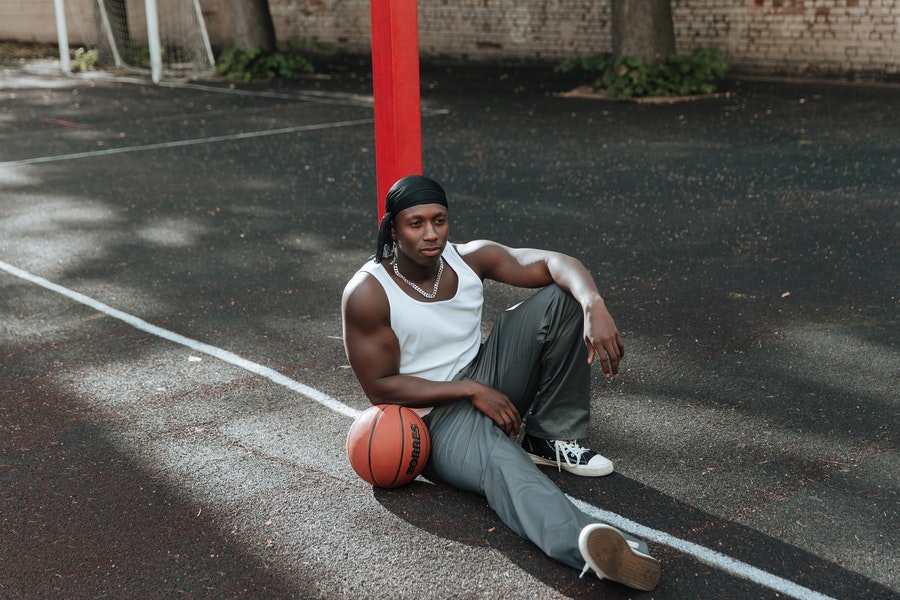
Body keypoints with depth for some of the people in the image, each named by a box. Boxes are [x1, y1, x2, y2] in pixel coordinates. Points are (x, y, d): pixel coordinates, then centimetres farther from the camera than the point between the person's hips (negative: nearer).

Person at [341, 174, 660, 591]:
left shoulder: (468, 259, -3)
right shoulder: (367, 294, -17)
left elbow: (553, 263, -8)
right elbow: (381, 388, -16)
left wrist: (594, 307, -30)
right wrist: (472, 391, -21)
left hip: (485, 381, 6)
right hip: (431, 414, -6)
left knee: (561, 297, -9)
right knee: (498, 459, -41)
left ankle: (551, 440, -5)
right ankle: (586, 543, -69)